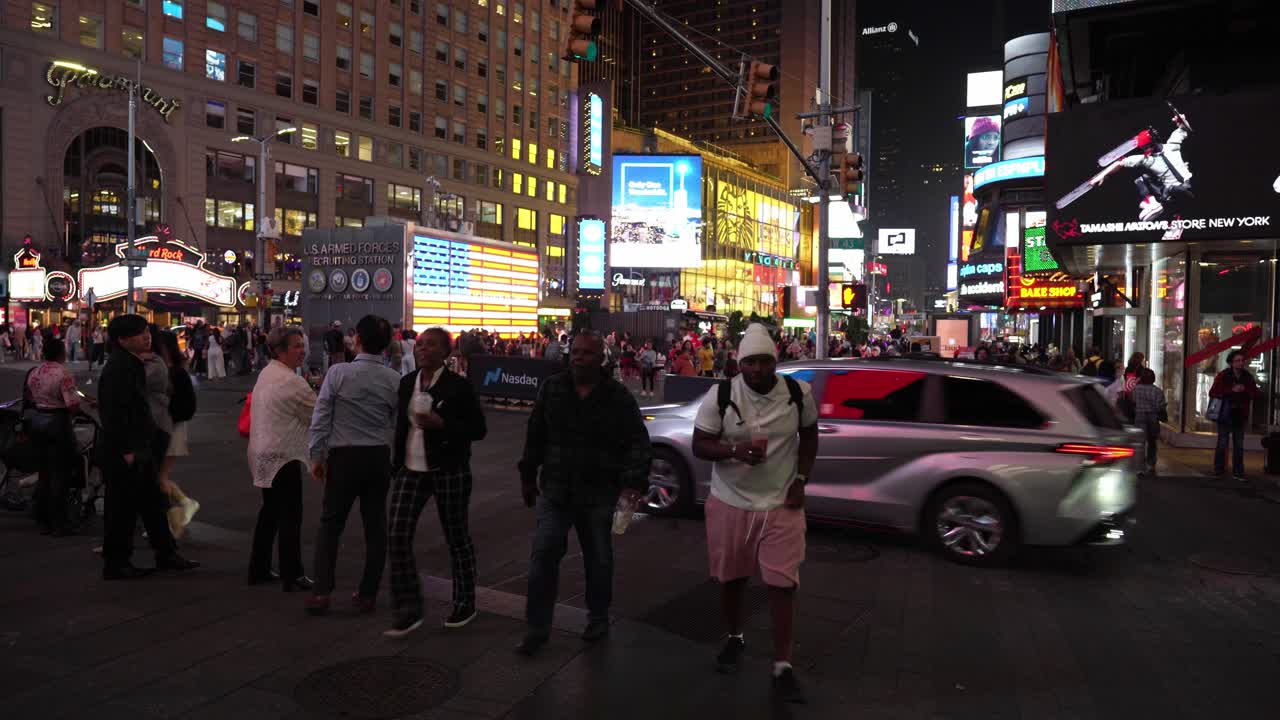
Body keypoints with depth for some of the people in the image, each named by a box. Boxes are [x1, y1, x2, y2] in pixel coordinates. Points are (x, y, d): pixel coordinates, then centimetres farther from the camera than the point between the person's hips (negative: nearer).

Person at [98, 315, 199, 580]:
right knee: (122, 508, 1)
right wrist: (126, 451, -22)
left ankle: (166, 555, 24)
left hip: (141, 448, 10)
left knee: (153, 501, 15)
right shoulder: (118, 367, -19)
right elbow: (114, 414, -23)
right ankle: (116, 564, 14)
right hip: (123, 452, -10)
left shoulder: (134, 364, 13)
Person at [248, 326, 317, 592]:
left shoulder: (266, 373, 10)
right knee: (290, 516, -2)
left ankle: (259, 570, 27)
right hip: (283, 456, -10)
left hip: (263, 454, 10)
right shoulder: (292, 381, -19)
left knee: (270, 511, 19)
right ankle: (293, 576, 3)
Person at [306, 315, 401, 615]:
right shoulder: (394, 380, -3)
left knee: (330, 523, 11)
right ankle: (368, 594, 19)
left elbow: (321, 418, -7)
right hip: (379, 457, 2)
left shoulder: (338, 373, -10)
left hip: (344, 456, -2)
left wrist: (317, 456, 2)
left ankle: (321, 592, 7)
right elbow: (399, 425, 1)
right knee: (375, 525, 11)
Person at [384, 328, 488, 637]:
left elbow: (478, 429, -9)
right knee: (398, 536, -3)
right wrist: (396, 459, 14)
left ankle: (465, 605, 27)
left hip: (448, 471, -5)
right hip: (411, 470, 5)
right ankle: (409, 611, 9)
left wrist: (442, 424, -22)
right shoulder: (406, 383, 7)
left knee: (457, 538, 8)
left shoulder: (458, 386, -10)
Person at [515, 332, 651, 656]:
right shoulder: (552, 389, 2)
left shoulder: (618, 396, -6)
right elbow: (535, 435, 10)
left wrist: (634, 483, -18)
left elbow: (637, 443, -7)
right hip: (555, 489, 2)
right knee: (544, 553, -3)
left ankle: (598, 618, 33)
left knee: (598, 558, 12)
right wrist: (528, 475, 11)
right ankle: (537, 627, 10)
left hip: (598, 493, -1)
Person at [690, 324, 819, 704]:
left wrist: (800, 480, -3)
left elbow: (809, 435, 8)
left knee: (783, 583, -1)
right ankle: (735, 638, 40)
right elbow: (699, 446, -10)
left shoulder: (799, 393, -8)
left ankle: (782, 666, 13)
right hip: (730, 503, 0)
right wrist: (736, 450, -29)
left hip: (781, 504, 0)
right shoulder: (720, 396, -14)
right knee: (731, 577, 14)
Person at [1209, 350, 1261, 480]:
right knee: (1222, 443, 2)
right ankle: (1219, 470, 12)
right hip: (1225, 415, -4)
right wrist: (1232, 390, -21)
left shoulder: (1248, 377, 5)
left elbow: (1258, 395, 5)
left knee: (1239, 445, 9)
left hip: (1240, 416, 4)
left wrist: (1246, 390, -15)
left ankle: (1238, 472, 16)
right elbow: (1212, 393, -11)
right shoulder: (1223, 376, -6)